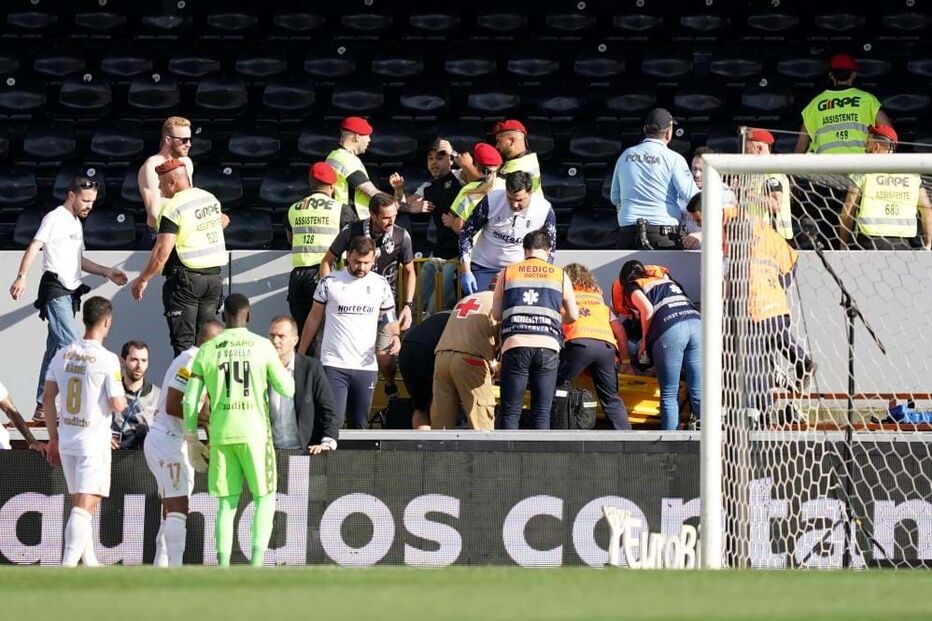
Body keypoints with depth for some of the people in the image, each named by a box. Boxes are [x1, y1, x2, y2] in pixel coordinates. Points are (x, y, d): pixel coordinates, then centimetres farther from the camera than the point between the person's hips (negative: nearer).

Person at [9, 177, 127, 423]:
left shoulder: (76, 222, 21)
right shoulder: (56, 218, -8)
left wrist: (106, 272, 21)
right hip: (55, 290, -9)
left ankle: (42, 407, 12)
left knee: (55, 350, 9)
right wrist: (22, 277, -31)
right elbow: (33, 247, -18)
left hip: (69, 292, 9)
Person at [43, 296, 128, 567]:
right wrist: (124, 402, 10)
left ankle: (89, 563, 25)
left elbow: (48, 397, 8)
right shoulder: (107, 359, -14)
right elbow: (116, 404, -14)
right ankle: (68, 564, -20)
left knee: (82, 504, 17)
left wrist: (53, 438, 16)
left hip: (66, 439, 6)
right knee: (84, 506, -9)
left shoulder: (63, 354, 4)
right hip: (94, 441, -6)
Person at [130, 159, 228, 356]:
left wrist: (143, 279, -11)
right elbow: (223, 220, 32)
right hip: (214, 276, 7)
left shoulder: (173, 209, -14)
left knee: (183, 340, -4)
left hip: (185, 277, -7)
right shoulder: (210, 198, 9)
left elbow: (162, 252, -19)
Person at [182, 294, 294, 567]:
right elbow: (287, 390, 2)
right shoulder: (262, 346, -1)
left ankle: (223, 568, 0)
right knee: (265, 499, 8)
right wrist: (283, 368, 23)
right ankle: (256, 563, -7)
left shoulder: (207, 350, 5)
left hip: (221, 434, 2)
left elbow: (190, 400, 4)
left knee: (227, 503, 9)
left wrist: (192, 439, 13)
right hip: (254, 432, -2)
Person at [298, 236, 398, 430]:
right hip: (334, 365, -3)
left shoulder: (380, 284, 5)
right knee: (333, 421, -14)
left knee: (359, 425, 8)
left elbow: (388, 317, 14)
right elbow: (314, 318, 8)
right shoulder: (329, 283, -1)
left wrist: (394, 337, -8)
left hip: (367, 366, 3)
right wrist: (299, 355, 8)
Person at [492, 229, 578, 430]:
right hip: (548, 346, 0)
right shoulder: (560, 276, 13)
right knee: (542, 413, 4)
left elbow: (496, 314, 15)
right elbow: (573, 315, 18)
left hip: (515, 345, 0)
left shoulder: (507, 273, 13)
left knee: (510, 412, 3)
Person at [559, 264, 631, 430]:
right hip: (607, 345, 4)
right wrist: (624, 358, 30)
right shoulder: (598, 299, 34)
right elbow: (619, 330, 26)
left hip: (580, 342, -4)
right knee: (611, 398, 14)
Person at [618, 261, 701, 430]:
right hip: (696, 322, 5)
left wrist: (644, 340, 10)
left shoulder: (632, 287, 17)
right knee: (698, 393, 2)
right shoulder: (666, 280, 35)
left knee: (669, 395, 0)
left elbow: (647, 310, -1)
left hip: (670, 330, -5)